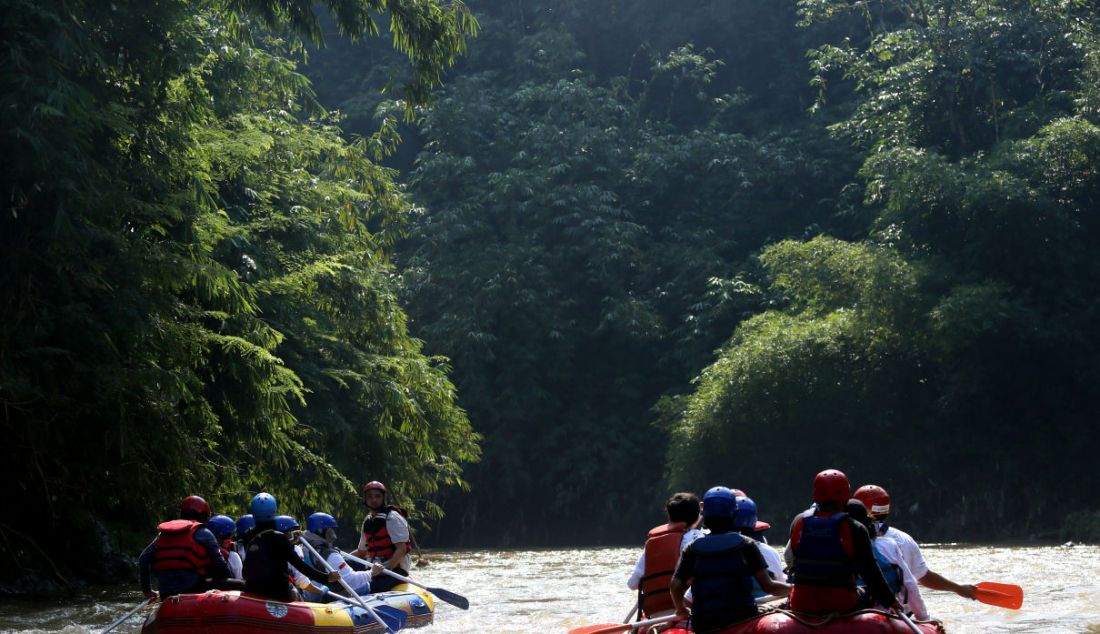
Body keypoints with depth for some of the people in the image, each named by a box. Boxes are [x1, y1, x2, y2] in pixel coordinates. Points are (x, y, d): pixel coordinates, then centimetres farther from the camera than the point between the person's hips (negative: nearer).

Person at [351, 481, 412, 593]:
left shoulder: (392, 518, -8)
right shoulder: (367, 521, 16)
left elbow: (401, 549, -17)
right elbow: (361, 552, 27)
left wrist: (386, 569, -30)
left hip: (395, 569, -8)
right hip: (375, 570, 8)